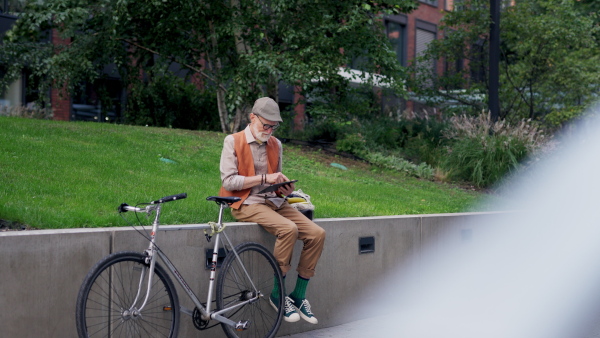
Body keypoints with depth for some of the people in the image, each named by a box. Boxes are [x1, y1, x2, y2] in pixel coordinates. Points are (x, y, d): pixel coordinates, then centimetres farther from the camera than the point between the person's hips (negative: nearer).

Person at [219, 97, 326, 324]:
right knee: (288, 229, -32)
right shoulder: (233, 141, -3)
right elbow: (228, 181, -12)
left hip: (273, 201, 6)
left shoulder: (275, 145, 14)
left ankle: (299, 295, -3)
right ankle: (278, 294, -17)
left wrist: (285, 188, -1)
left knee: (317, 233, -14)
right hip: (247, 203, -6)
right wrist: (264, 178, -17)